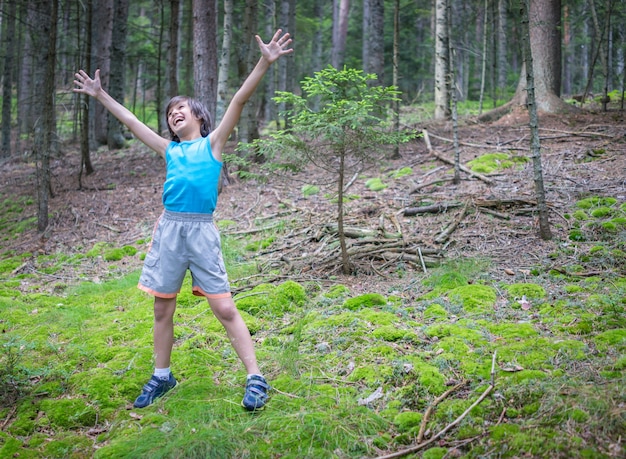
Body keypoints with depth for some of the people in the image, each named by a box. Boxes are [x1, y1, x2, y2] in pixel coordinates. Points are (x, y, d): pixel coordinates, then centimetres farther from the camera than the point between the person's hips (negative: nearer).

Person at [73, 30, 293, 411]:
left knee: (225, 308, -5)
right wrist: (101, 95, 32)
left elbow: (239, 101, -5)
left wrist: (264, 63, -14)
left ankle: (256, 379, 1)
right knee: (162, 309, 11)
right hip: (168, 230, 5)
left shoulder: (213, 143, 5)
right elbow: (130, 121, 26)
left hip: (202, 231, -5)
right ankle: (162, 376, 27)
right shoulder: (169, 150, 16)